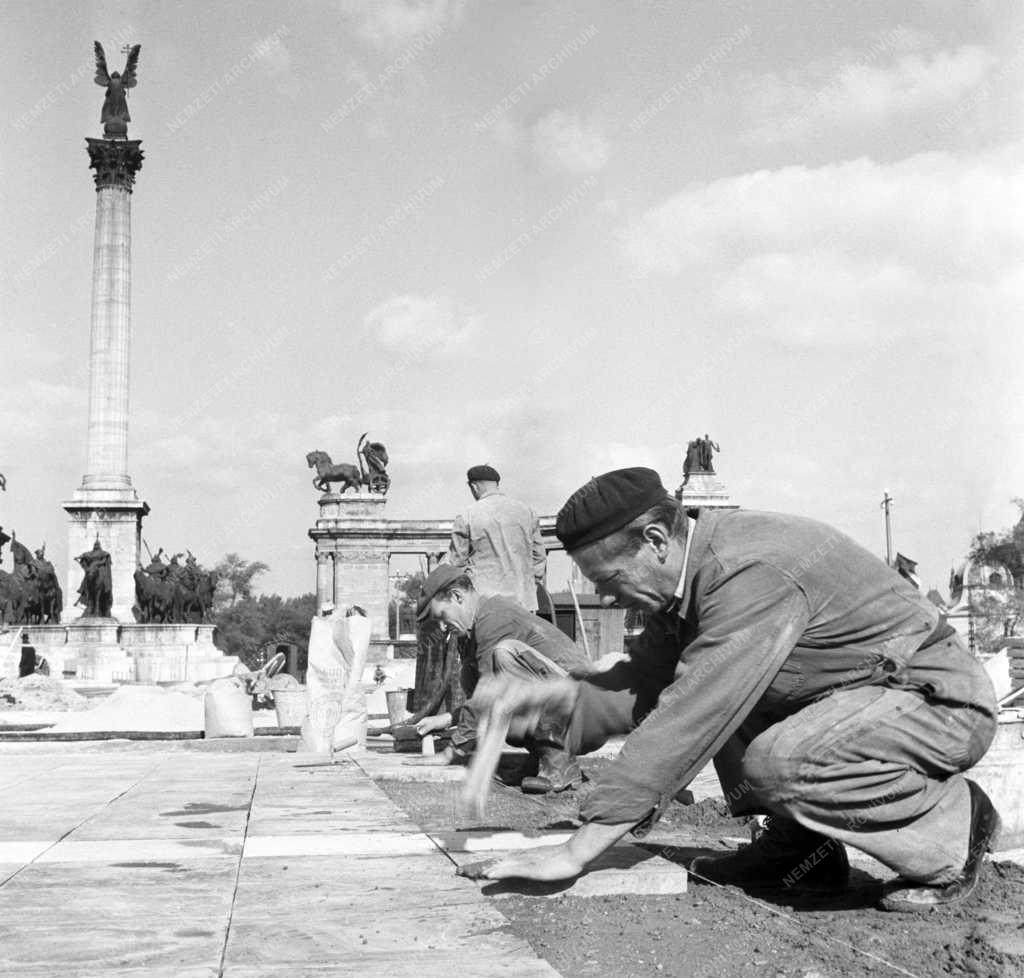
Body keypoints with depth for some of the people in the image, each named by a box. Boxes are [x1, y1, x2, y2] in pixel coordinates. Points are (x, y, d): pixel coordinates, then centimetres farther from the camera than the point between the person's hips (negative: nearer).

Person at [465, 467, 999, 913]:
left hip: (945, 699, -9)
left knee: (778, 762, -31)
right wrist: (548, 694, -10)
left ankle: (953, 825, -7)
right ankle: (798, 843, 7)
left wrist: (576, 852, -32)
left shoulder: (751, 572, -30)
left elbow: (687, 723, -34)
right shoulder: (688, 576, 0)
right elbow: (643, 686, 7)